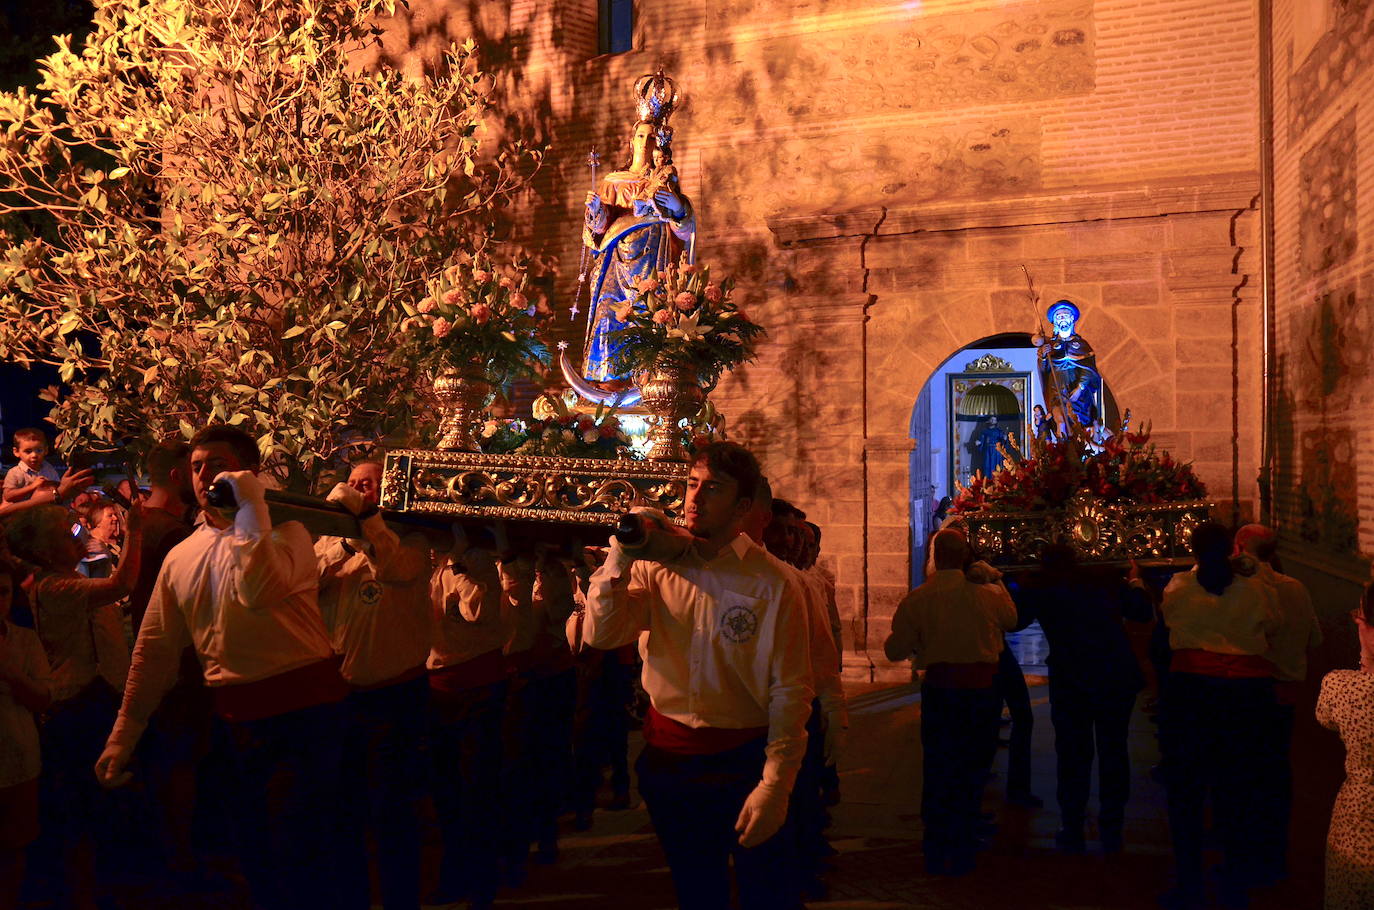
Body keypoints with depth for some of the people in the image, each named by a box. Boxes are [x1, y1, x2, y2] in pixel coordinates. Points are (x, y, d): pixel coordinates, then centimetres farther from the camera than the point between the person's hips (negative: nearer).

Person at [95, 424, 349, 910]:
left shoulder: (284, 533, -8)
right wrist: (123, 736, 13)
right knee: (256, 856, 17)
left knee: (299, 860, -4)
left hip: (301, 707, -6)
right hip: (237, 718, 6)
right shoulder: (181, 557, 10)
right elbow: (154, 651, 14)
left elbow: (260, 591, -30)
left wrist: (250, 507, -23)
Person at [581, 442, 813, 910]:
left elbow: (789, 694, -15)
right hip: (669, 757, 4)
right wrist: (621, 555, -19)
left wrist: (774, 787, -19)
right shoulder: (657, 566, -1)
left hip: (742, 763, -3)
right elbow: (600, 634, -11)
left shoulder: (773, 586, -13)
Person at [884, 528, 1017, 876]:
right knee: (972, 769, 13)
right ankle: (961, 855, 20)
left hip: (939, 688, 0)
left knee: (937, 769, 12)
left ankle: (936, 856, 19)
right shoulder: (987, 595, -8)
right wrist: (996, 580, 27)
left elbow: (895, 651, -4)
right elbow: (1011, 619, 15)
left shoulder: (916, 600, -8)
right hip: (981, 687, 0)